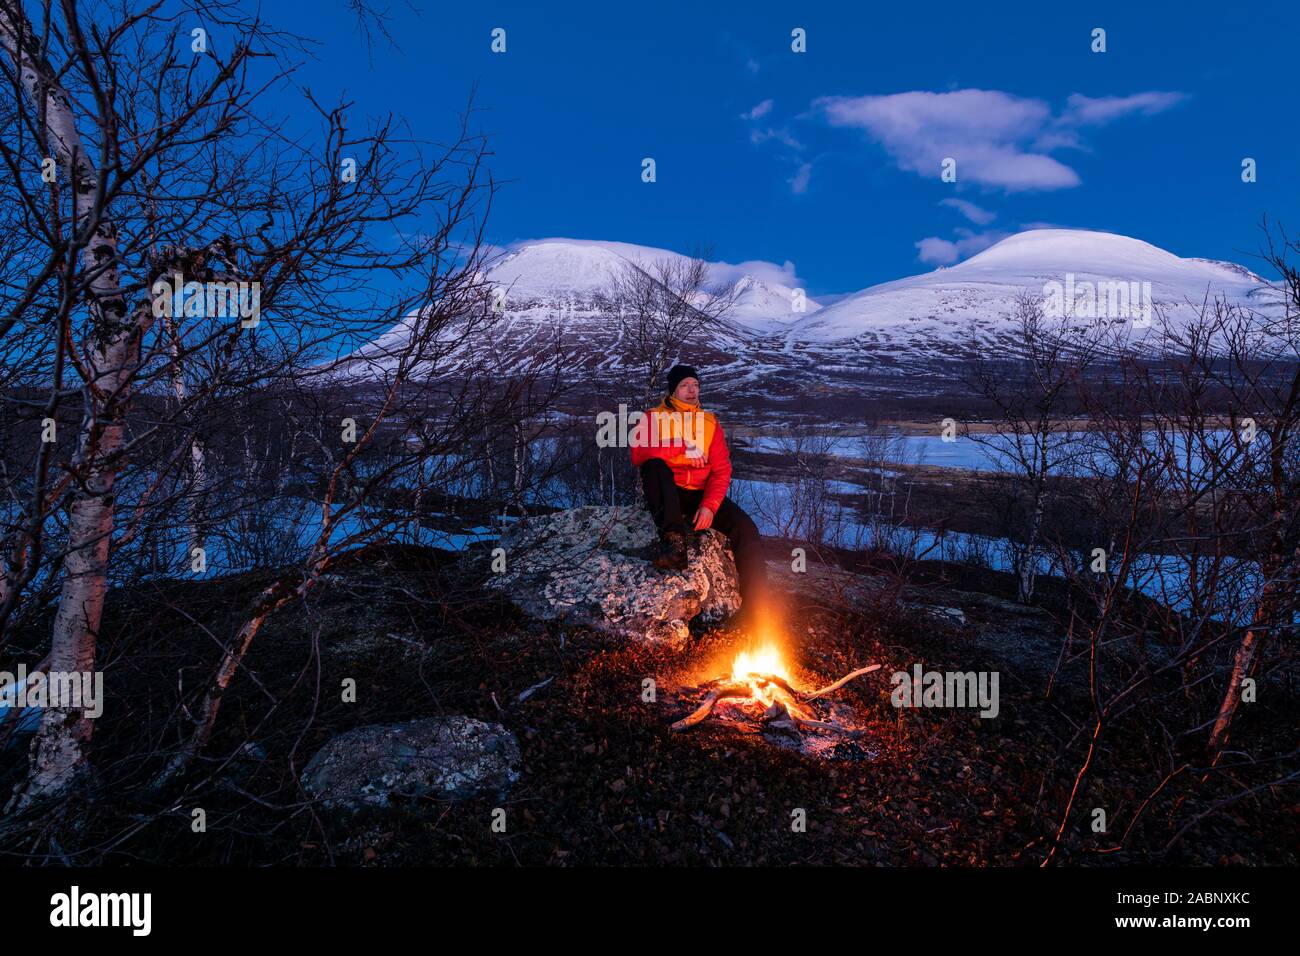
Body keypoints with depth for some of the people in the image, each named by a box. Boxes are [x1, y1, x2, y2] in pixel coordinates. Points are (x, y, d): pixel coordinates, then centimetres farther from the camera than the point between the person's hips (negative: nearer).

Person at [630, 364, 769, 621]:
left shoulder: (710, 421, 12)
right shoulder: (653, 417, 6)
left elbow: (722, 469, 2)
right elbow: (638, 454, -14)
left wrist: (709, 506, -15)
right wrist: (684, 452, -20)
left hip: (701, 495, 2)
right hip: (667, 495, -2)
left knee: (746, 529, -20)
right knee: (655, 464, -33)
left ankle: (757, 611, -18)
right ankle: (673, 541, -42)